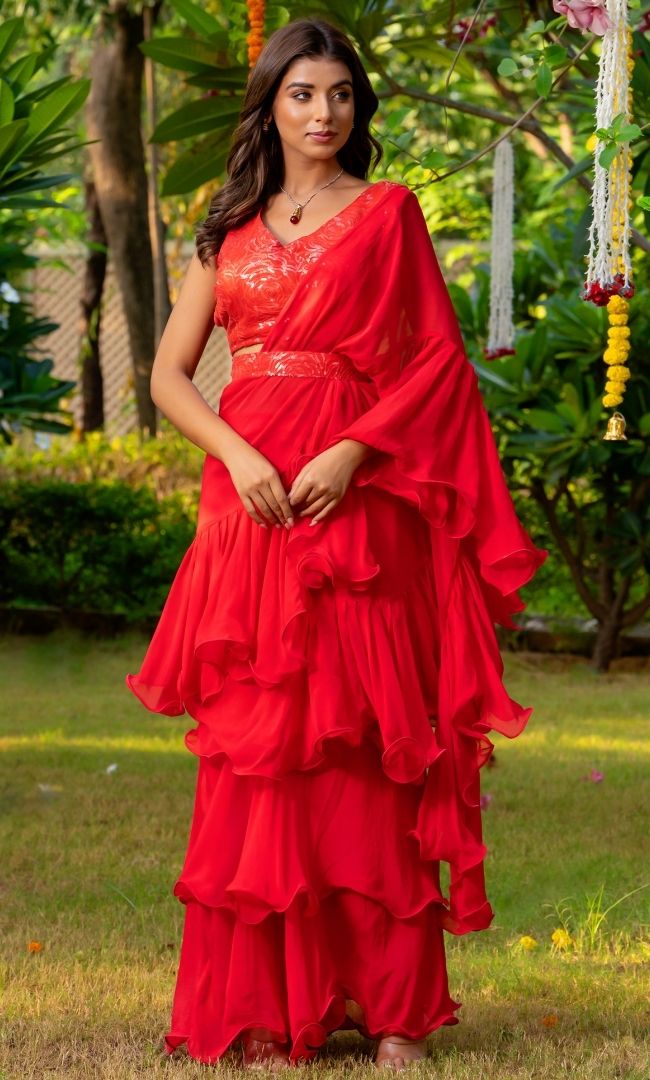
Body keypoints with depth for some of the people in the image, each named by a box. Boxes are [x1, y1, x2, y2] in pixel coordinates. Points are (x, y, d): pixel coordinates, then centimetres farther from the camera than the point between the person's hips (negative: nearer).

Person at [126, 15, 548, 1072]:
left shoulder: (388, 213, 6)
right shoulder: (229, 228, 15)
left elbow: (438, 361, 0)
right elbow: (170, 373, 10)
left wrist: (354, 451, -14)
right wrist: (238, 456, -8)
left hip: (354, 503, -3)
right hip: (248, 500, 3)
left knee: (362, 747, -5)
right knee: (254, 753, 0)